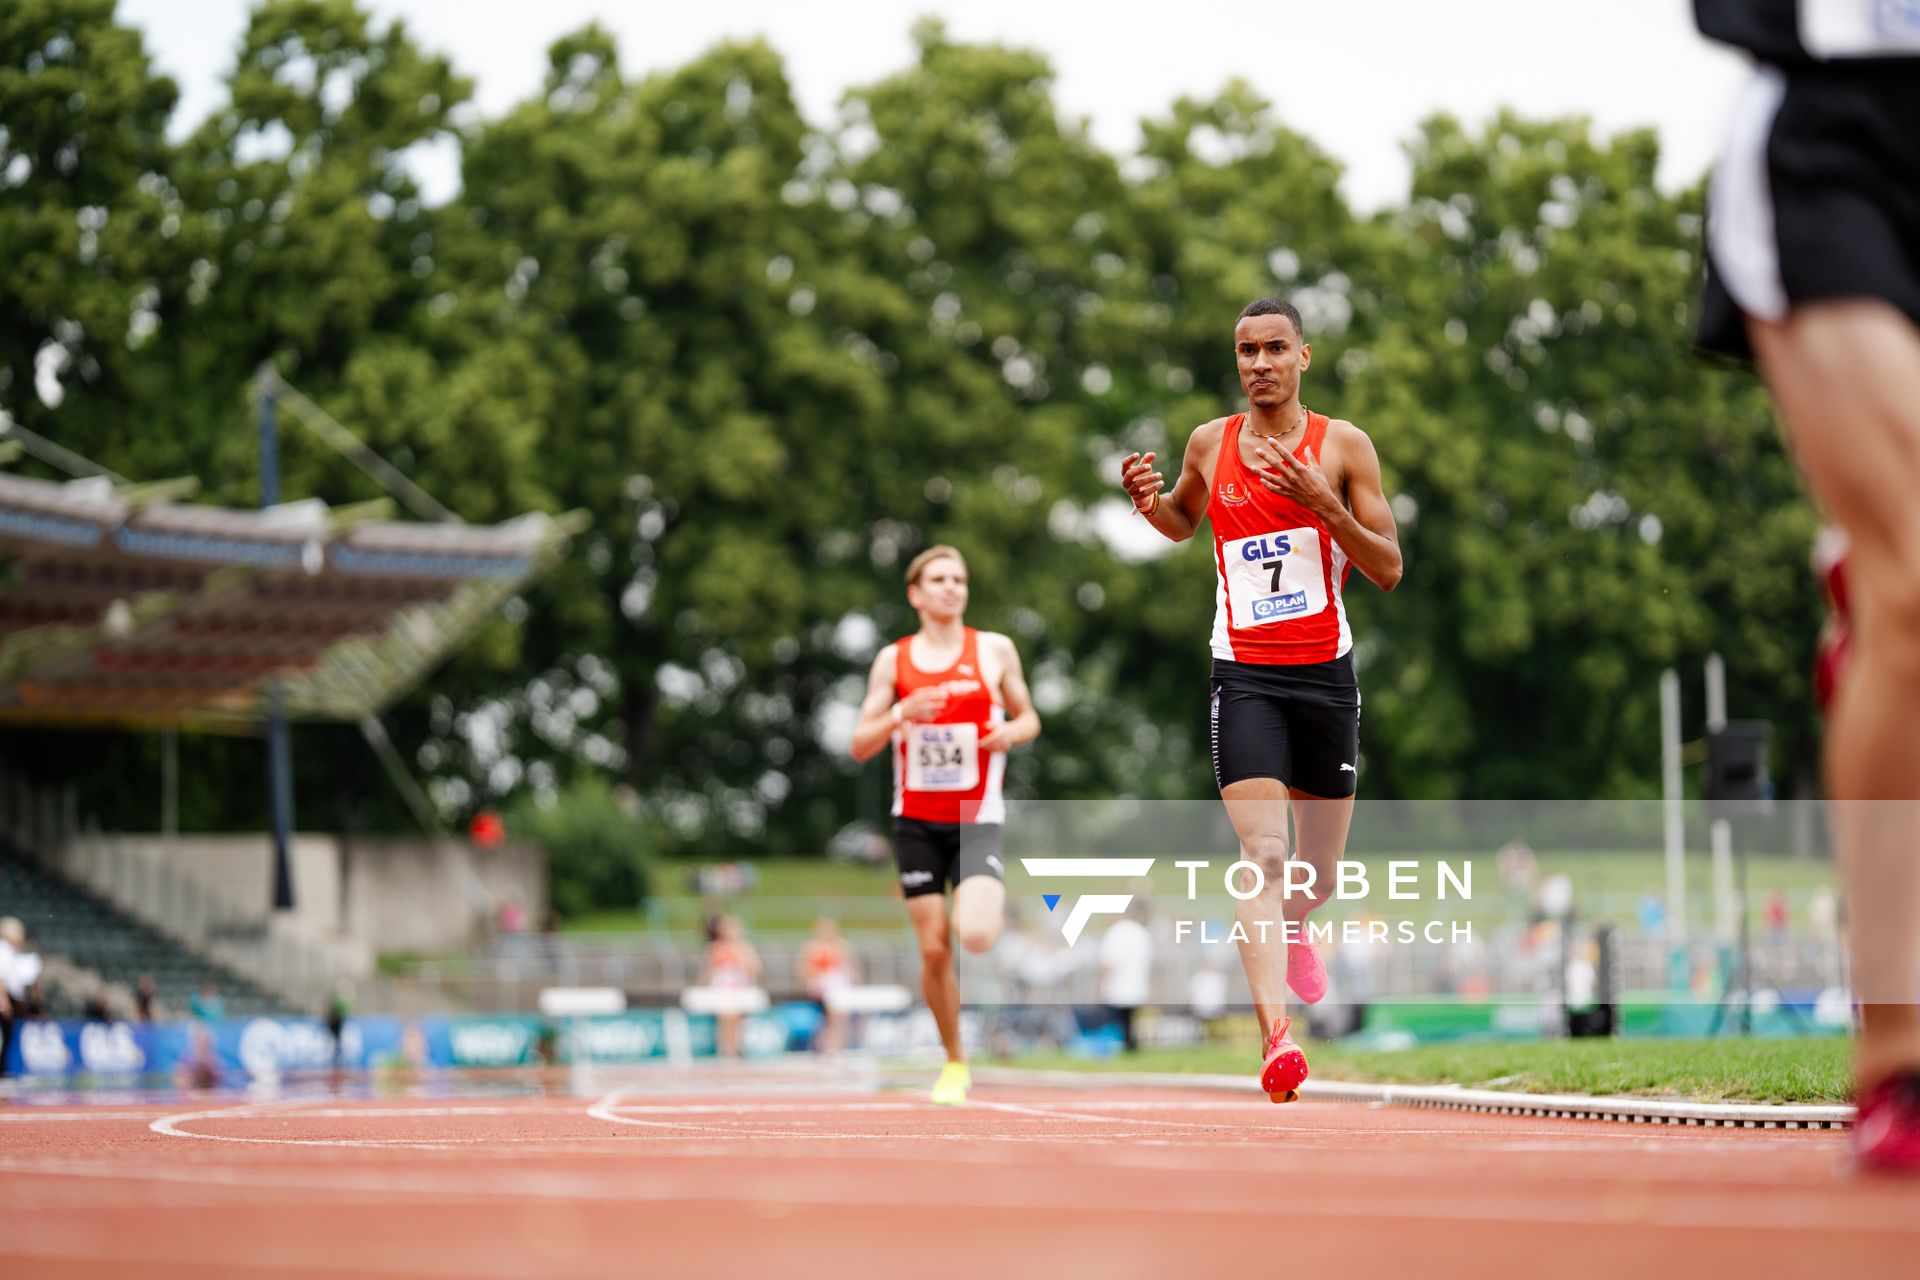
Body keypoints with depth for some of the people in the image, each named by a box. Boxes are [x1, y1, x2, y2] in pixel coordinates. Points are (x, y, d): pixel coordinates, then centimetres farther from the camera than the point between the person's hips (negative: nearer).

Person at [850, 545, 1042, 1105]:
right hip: (916, 821, 1)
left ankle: (993, 906, 15)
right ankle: (955, 1064, 16)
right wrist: (901, 713, -17)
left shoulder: (995, 650, 2)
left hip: (977, 817, -1)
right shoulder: (893, 660, 3)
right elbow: (860, 746, 2)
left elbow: (1029, 718, 13)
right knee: (934, 949, -1)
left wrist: (1011, 732, -11)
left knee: (974, 936, -23)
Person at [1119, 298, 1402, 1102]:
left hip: (1326, 674, 1)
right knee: (1262, 854, -20)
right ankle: (1276, 1037, -31)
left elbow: (1388, 570, -3)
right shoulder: (1209, 443, 5)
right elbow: (1184, 522, 25)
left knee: (1318, 876, 13)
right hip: (1245, 676, -1)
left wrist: (1323, 504, -18)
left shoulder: (1344, 446, -1)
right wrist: (1150, 503, 2)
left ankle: (1292, 928, 51)